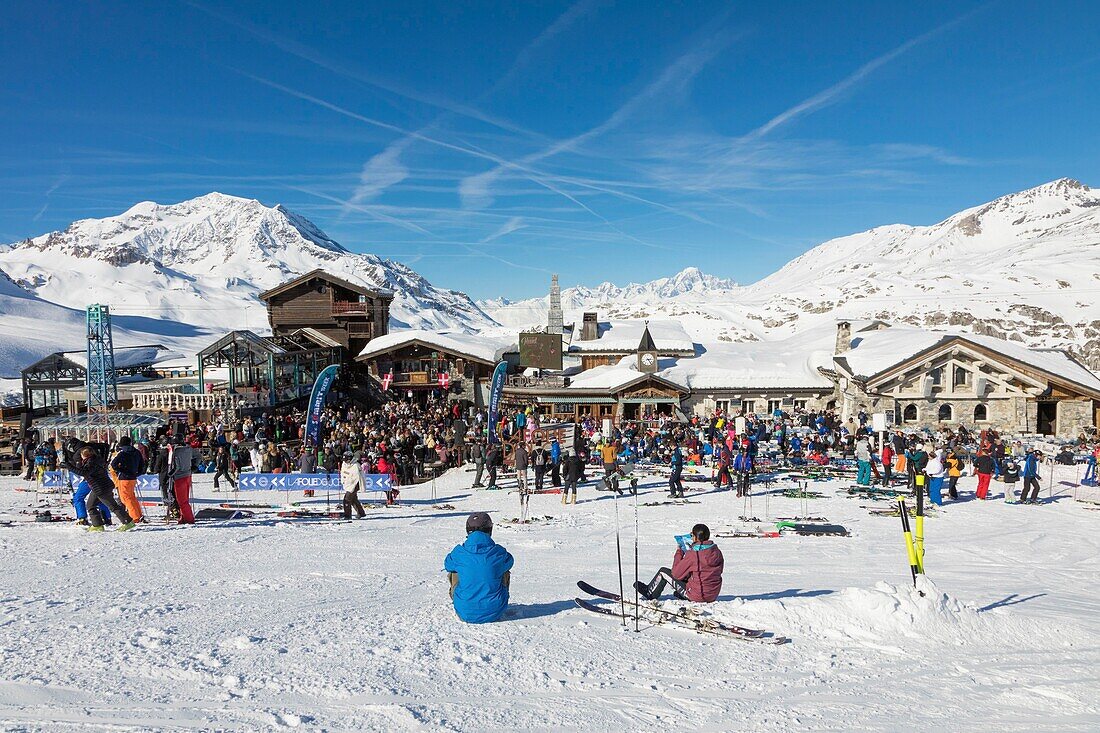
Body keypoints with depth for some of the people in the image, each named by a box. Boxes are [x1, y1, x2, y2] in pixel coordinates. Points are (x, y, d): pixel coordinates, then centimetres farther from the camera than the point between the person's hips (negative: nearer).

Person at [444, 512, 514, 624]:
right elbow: (509, 562, 14)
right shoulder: (499, 553, -9)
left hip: (466, 614, 0)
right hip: (494, 613, 0)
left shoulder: (459, 553, -9)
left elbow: (448, 565, 13)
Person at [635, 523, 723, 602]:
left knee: (663, 572, 8)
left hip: (697, 596, -6)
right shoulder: (717, 552, -5)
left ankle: (650, 594, 31)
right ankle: (681, 594, 40)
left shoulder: (692, 554, -22)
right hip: (713, 596, 6)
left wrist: (679, 553, 2)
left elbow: (676, 574, -10)